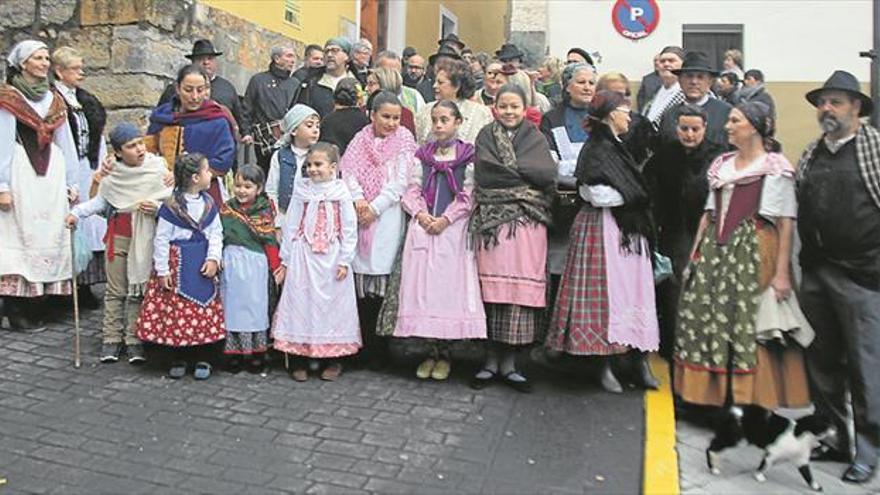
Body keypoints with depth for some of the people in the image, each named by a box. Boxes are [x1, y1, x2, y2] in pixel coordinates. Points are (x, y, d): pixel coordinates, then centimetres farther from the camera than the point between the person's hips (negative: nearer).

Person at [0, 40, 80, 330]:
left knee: (51, 238, 3)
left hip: (52, 175, 5)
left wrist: (72, 182, 12)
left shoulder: (54, 99, 15)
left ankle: (36, 303, 10)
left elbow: (66, 142, 15)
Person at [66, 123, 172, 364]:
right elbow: (101, 201, 12)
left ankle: (134, 340, 10)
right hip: (118, 236, 2)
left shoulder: (158, 168, -5)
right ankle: (111, 339, 16)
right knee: (115, 290, 8)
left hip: (144, 238, -2)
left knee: (138, 290, 3)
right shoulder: (111, 174, 3)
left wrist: (158, 207, -19)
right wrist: (77, 212, 2)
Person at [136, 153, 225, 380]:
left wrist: (213, 258, -9)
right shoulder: (171, 206, -11)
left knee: (205, 311, 5)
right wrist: (162, 270, -10)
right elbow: (161, 239, -9)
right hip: (177, 265, -4)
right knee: (175, 310, 3)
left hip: (202, 265, 4)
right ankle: (178, 358, 20)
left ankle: (203, 358, 19)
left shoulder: (209, 204, 3)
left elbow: (216, 233, 4)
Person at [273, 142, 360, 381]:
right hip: (303, 256, 2)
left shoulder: (341, 193, -3)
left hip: (331, 258, -2)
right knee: (301, 301, 4)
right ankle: (299, 360, 14)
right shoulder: (302, 191, 3)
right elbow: (291, 226, 6)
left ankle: (333, 359, 18)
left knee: (332, 303, 5)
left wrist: (345, 260, -7)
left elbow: (349, 229, -3)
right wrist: (286, 259, 6)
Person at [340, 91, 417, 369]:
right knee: (361, 280, 2)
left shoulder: (404, 140, 5)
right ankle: (365, 346, 11)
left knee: (382, 277, -5)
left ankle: (380, 351, 4)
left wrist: (375, 207, -9)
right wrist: (357, 198, -10)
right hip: (359, 215, 3)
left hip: (387, 216, -3)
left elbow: (399, 181, -3)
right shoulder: (361, 139, 14)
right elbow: (348, 170, 6)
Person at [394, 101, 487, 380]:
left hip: (452, 229, -3)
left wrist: (445, 219, -13)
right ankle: (433, 350, 11)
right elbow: (412, 191, 8)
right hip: (423, 227, 3)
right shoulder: (422, 155, 14)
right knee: (422, 283, 0)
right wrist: (420, 215, -8)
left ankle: (444, 353, 8)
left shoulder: (468, 157, 2)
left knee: (449, 284, -4)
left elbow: (467, 197, -4)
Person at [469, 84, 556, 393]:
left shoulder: (535, 138, 14)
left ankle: (508, 363, 8)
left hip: (528, 221, 1)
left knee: (522, 285, -2)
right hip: (493, 219, 0)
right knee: (493, 285, -3)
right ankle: (492, 359, 9)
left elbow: (548, 174, -3)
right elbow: (484, 173, -6)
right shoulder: (486, 136, 12)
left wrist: (509, 171, -4)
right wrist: (527, 176, -4)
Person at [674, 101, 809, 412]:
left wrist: (782, 272, -13)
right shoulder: (722, 164, 15)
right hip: (716, 253, 6)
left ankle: (756, 397, 9)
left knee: (752, 326, -5)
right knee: (708, 322, 6)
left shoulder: (776, 167, -3)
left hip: (755, 254, -6)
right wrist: (695, 253, 9)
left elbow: (786, 223, -7)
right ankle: (714, 391, 19)